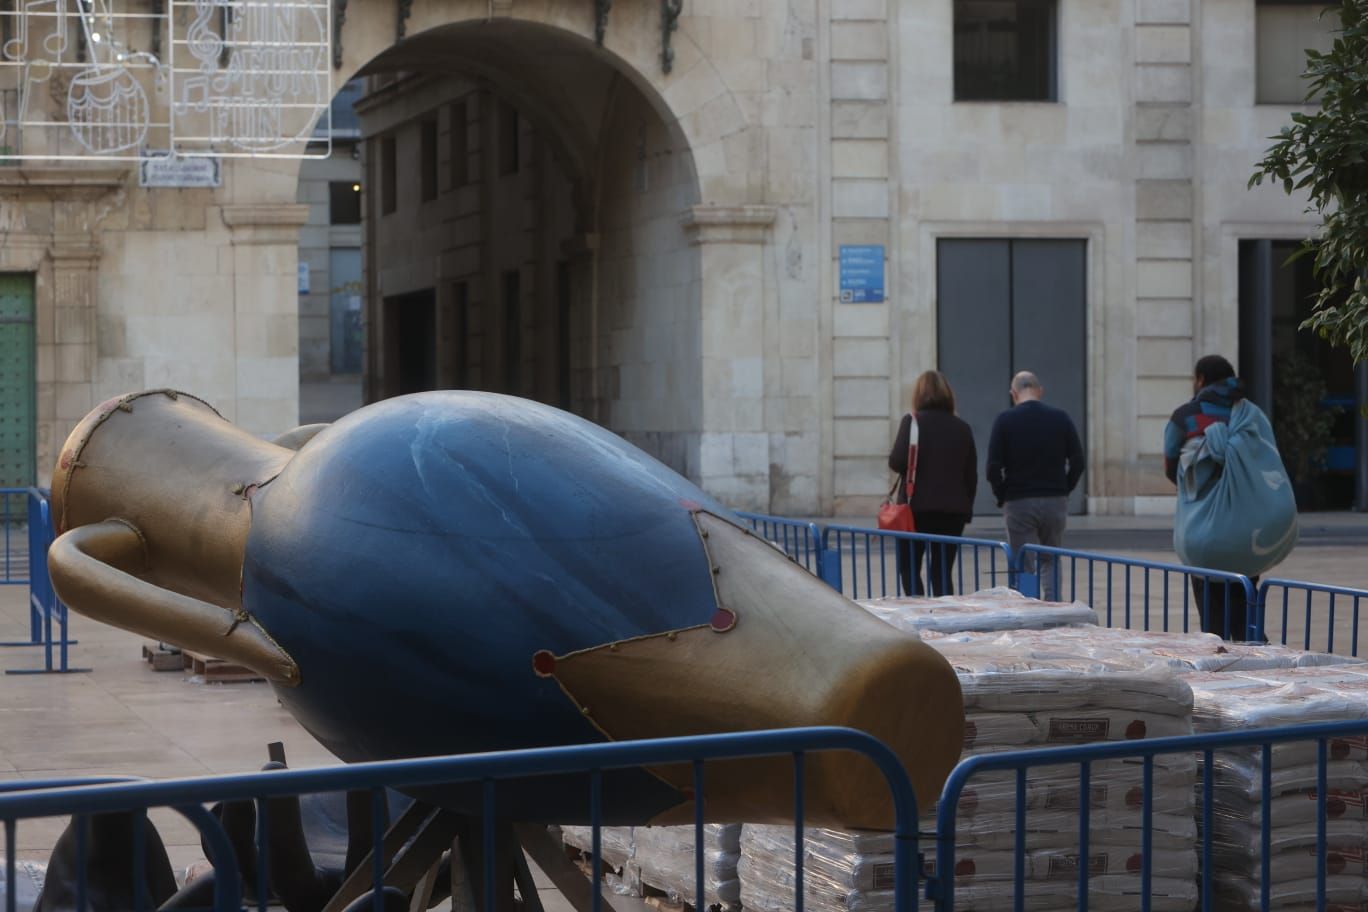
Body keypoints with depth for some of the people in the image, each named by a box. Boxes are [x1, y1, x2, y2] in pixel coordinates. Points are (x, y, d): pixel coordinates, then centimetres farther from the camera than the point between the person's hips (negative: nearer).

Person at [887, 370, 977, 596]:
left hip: (918, 507, -4)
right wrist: (966, 507, 18)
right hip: (954, 510, 4)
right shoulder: (962, 428, 7)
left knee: (909, 569, 7)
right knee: (942, 572, 8)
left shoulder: (913, 422, -6)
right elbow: (971, 476, 8)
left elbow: (898, 461, -15)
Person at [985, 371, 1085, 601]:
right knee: (1050, 562, 15)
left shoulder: (1005, 421, -5)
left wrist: (1002, 497, 5)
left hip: (1019, 503, -2)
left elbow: (993, 467, -9)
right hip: (1055, 502, 2)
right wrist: (1064, 490, 10)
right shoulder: (1060, 418, 1)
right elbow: (1077, 461, 0)